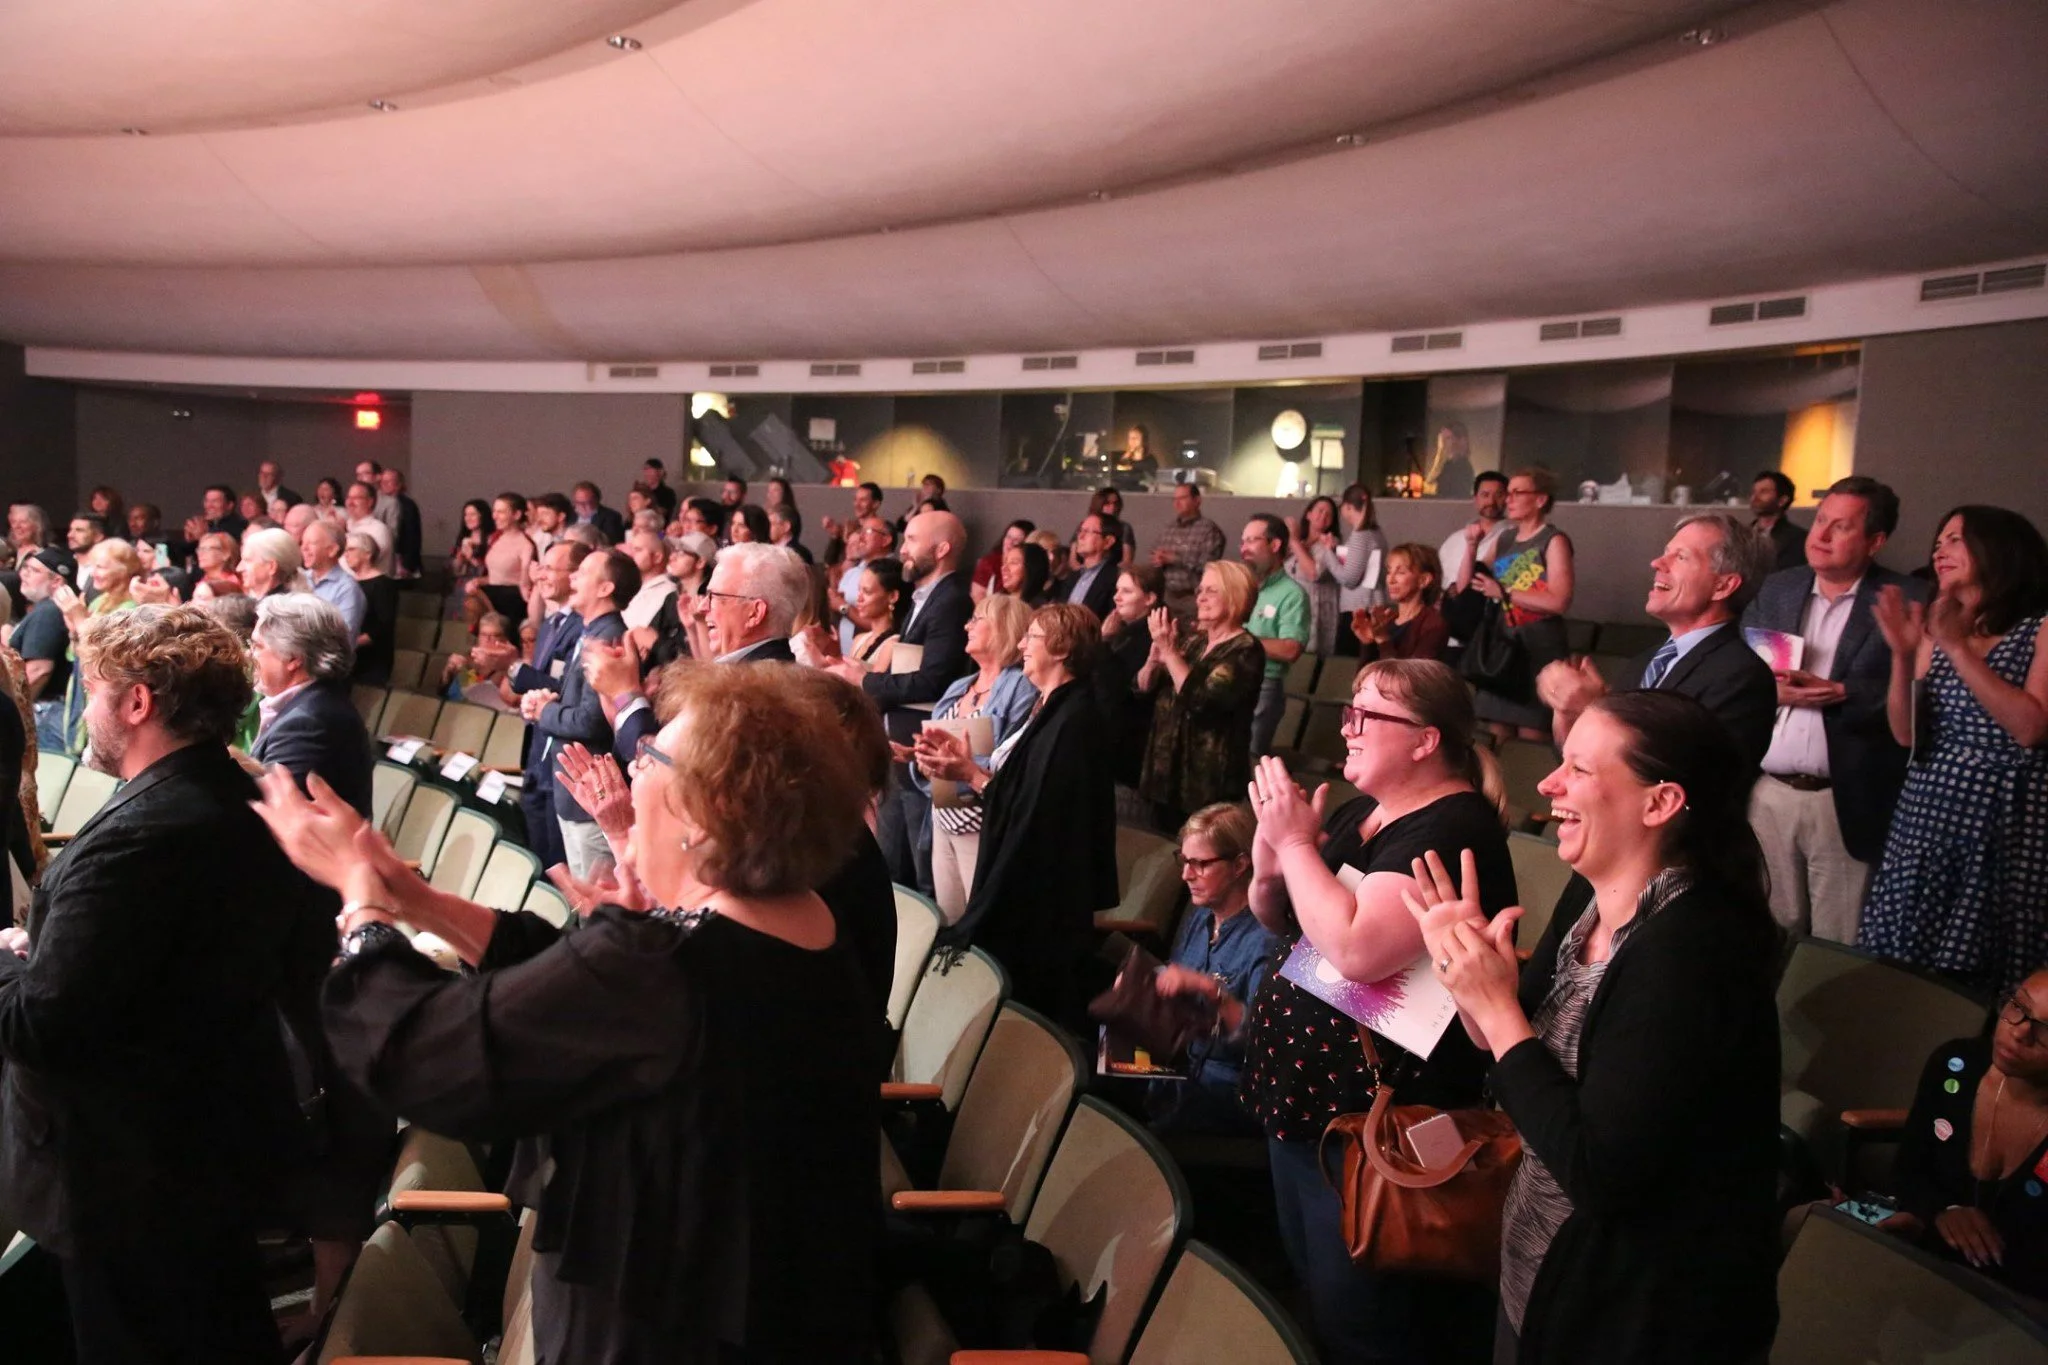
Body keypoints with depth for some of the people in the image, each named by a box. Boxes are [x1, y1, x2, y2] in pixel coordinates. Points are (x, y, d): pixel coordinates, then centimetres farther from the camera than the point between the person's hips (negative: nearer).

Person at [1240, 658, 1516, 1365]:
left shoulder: (1454, 829, -21)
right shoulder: (1357, 811, 8)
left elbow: (1356, 948, -33)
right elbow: (1277, 918, 15)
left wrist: (1295, 842, -21)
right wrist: (1271, 845, -5)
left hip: (1370, 1110, -9)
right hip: (1301, 1083, 9)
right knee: (1304, 1288, 24)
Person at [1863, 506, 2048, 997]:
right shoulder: (1938, 629, 13)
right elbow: (1907, 734, 5)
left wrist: (1958, 649, -18)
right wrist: (1903, 656, -10)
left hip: (2009, 821, -5)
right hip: (1930, 814, 5)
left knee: (1981, 975, -2)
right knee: (1902, 968, 5)